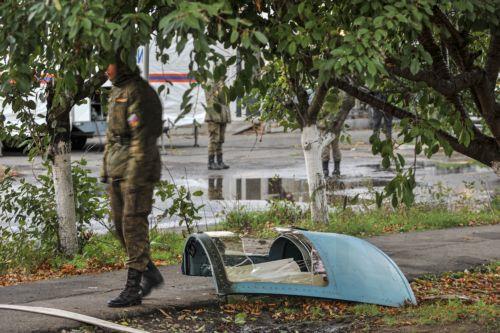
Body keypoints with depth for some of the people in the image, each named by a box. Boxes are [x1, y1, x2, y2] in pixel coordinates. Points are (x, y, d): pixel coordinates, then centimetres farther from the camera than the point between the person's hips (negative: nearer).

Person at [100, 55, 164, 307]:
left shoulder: (139, 92, -14)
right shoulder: (117, 92, 16)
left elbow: (143, 136, -20)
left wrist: (135, 177, -23)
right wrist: (106, 170, 19)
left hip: (138, 168, -9)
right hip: (117, 169, 9)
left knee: (134, 226, -8)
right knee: (121, 227, 10)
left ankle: (132, 290, -5)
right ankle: (150, 274, 24)